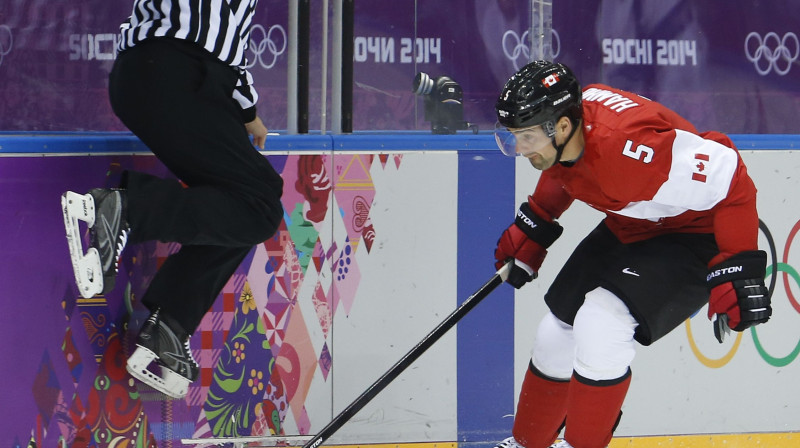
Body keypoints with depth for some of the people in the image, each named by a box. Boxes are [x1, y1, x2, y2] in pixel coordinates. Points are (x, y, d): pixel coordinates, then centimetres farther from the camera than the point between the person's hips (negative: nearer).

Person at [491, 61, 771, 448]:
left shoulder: (624, 147, -38)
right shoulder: (557, 132, -12)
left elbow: (727, 176, -34)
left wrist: (737, 271, -34)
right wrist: (533, 226, 17)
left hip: (695, 237, -9)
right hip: (629, 229, 9)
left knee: (600, 325, -25)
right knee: (557, 333, 11)